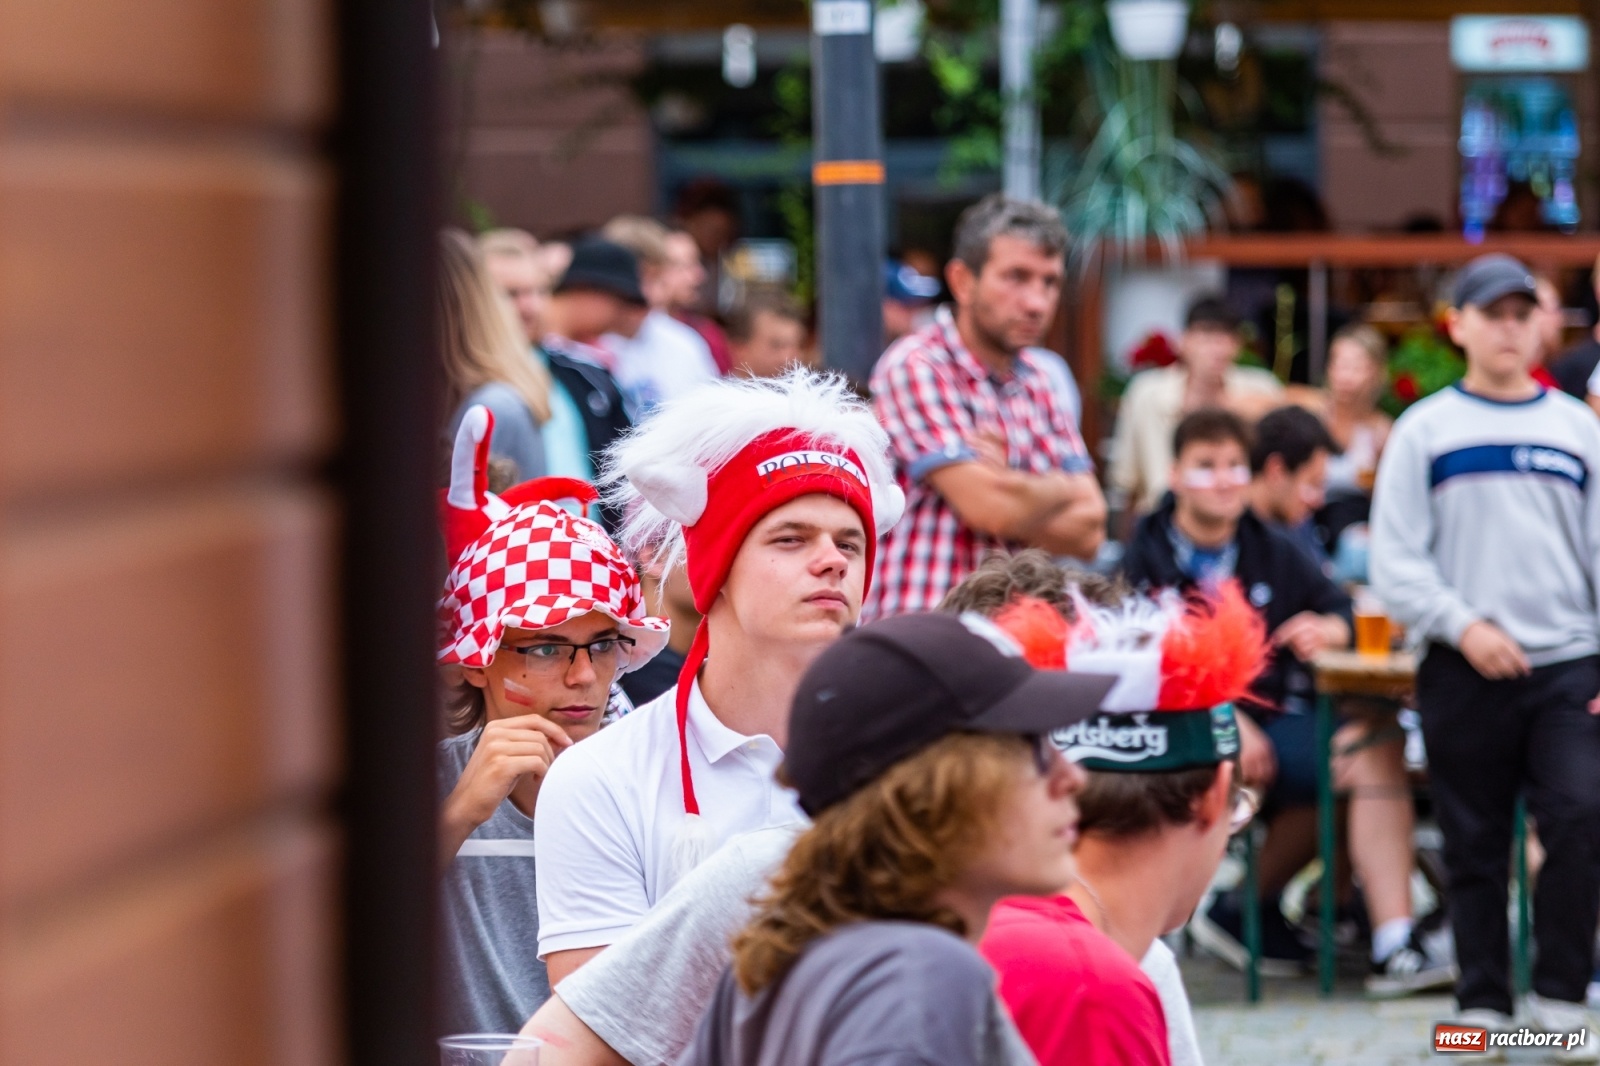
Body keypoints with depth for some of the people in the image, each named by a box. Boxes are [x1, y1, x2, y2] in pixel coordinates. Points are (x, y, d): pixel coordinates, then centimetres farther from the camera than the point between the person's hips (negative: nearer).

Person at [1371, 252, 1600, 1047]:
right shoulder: (1424, 431, 6)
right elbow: (1396, 560, 1)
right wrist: (1463, 625, -13)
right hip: (1462, 675, 0)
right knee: (1474, 847, 5)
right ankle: (1482, 1002, 16)